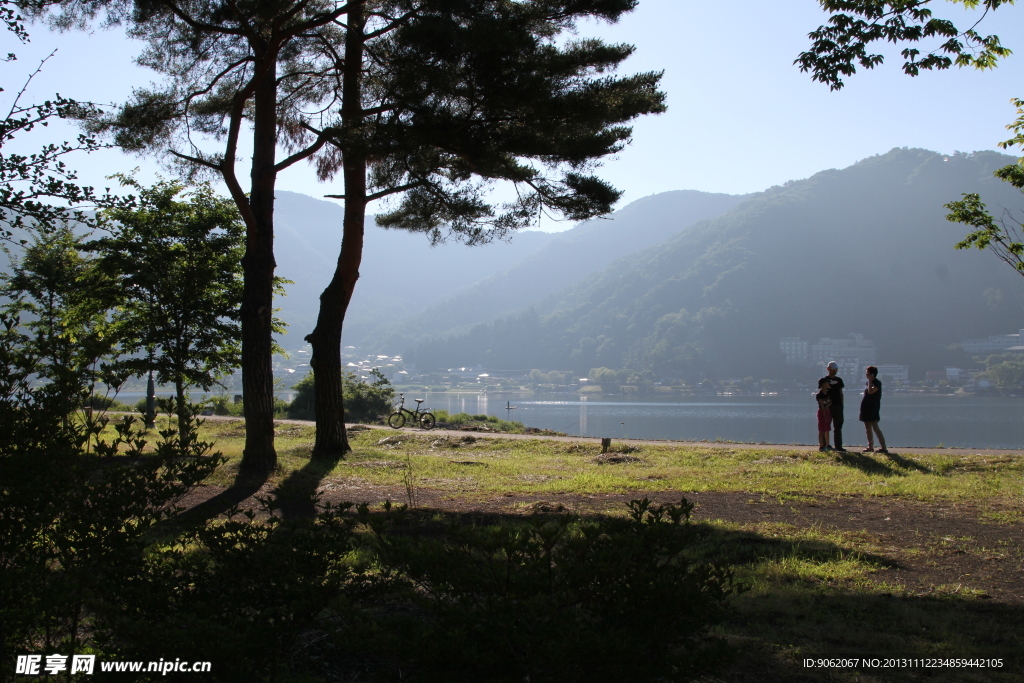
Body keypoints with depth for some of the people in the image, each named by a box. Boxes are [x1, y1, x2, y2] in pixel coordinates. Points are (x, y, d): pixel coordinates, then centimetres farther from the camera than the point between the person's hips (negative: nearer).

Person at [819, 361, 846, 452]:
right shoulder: (823, 380, -1)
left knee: (838, 427, 5)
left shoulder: (839, 380, 12)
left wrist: (842, 405, 9)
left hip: (838, 406, 4)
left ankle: (838, 446, 8)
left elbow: (841, 393, 15)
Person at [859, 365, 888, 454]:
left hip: (872, 408, -10)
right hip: (866, 408, 10)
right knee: (868, 429, 12)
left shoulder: (877, 383, -12)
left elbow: (870, 391, -28)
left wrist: (870, 381, -22)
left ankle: (884, 447, -15)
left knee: (875, 428, -14)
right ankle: (870, 447, 19)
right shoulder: (868, 382, 15)